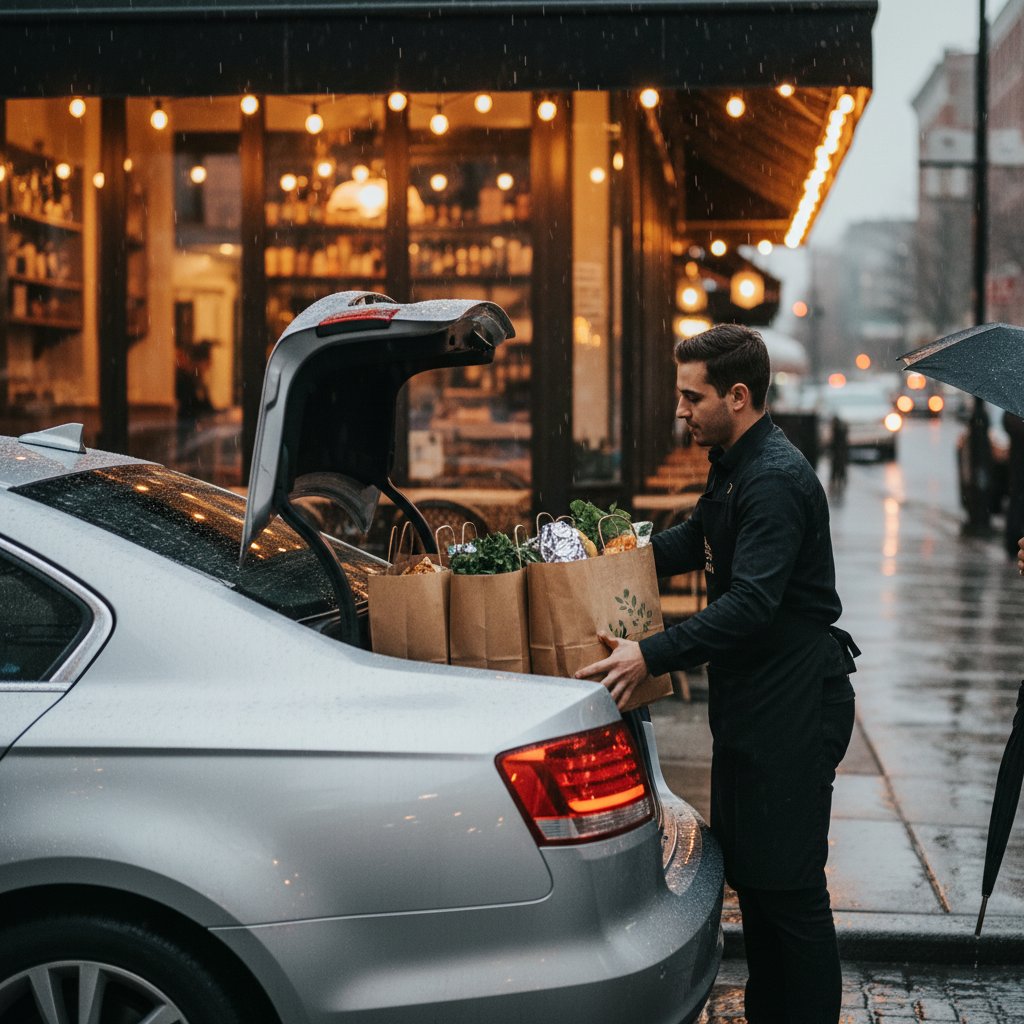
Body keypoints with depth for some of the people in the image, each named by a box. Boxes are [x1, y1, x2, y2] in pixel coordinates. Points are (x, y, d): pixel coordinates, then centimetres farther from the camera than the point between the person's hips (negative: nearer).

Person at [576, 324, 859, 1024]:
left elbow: (751, 602, -29)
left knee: (788, 886, -4)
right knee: (749, 872, 16)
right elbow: (696, 542, 30)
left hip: (793, 709, -11)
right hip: (751, 704, 11)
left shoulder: (776, 480, -20)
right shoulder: (735, 466, 13)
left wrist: (653, 656, -32)